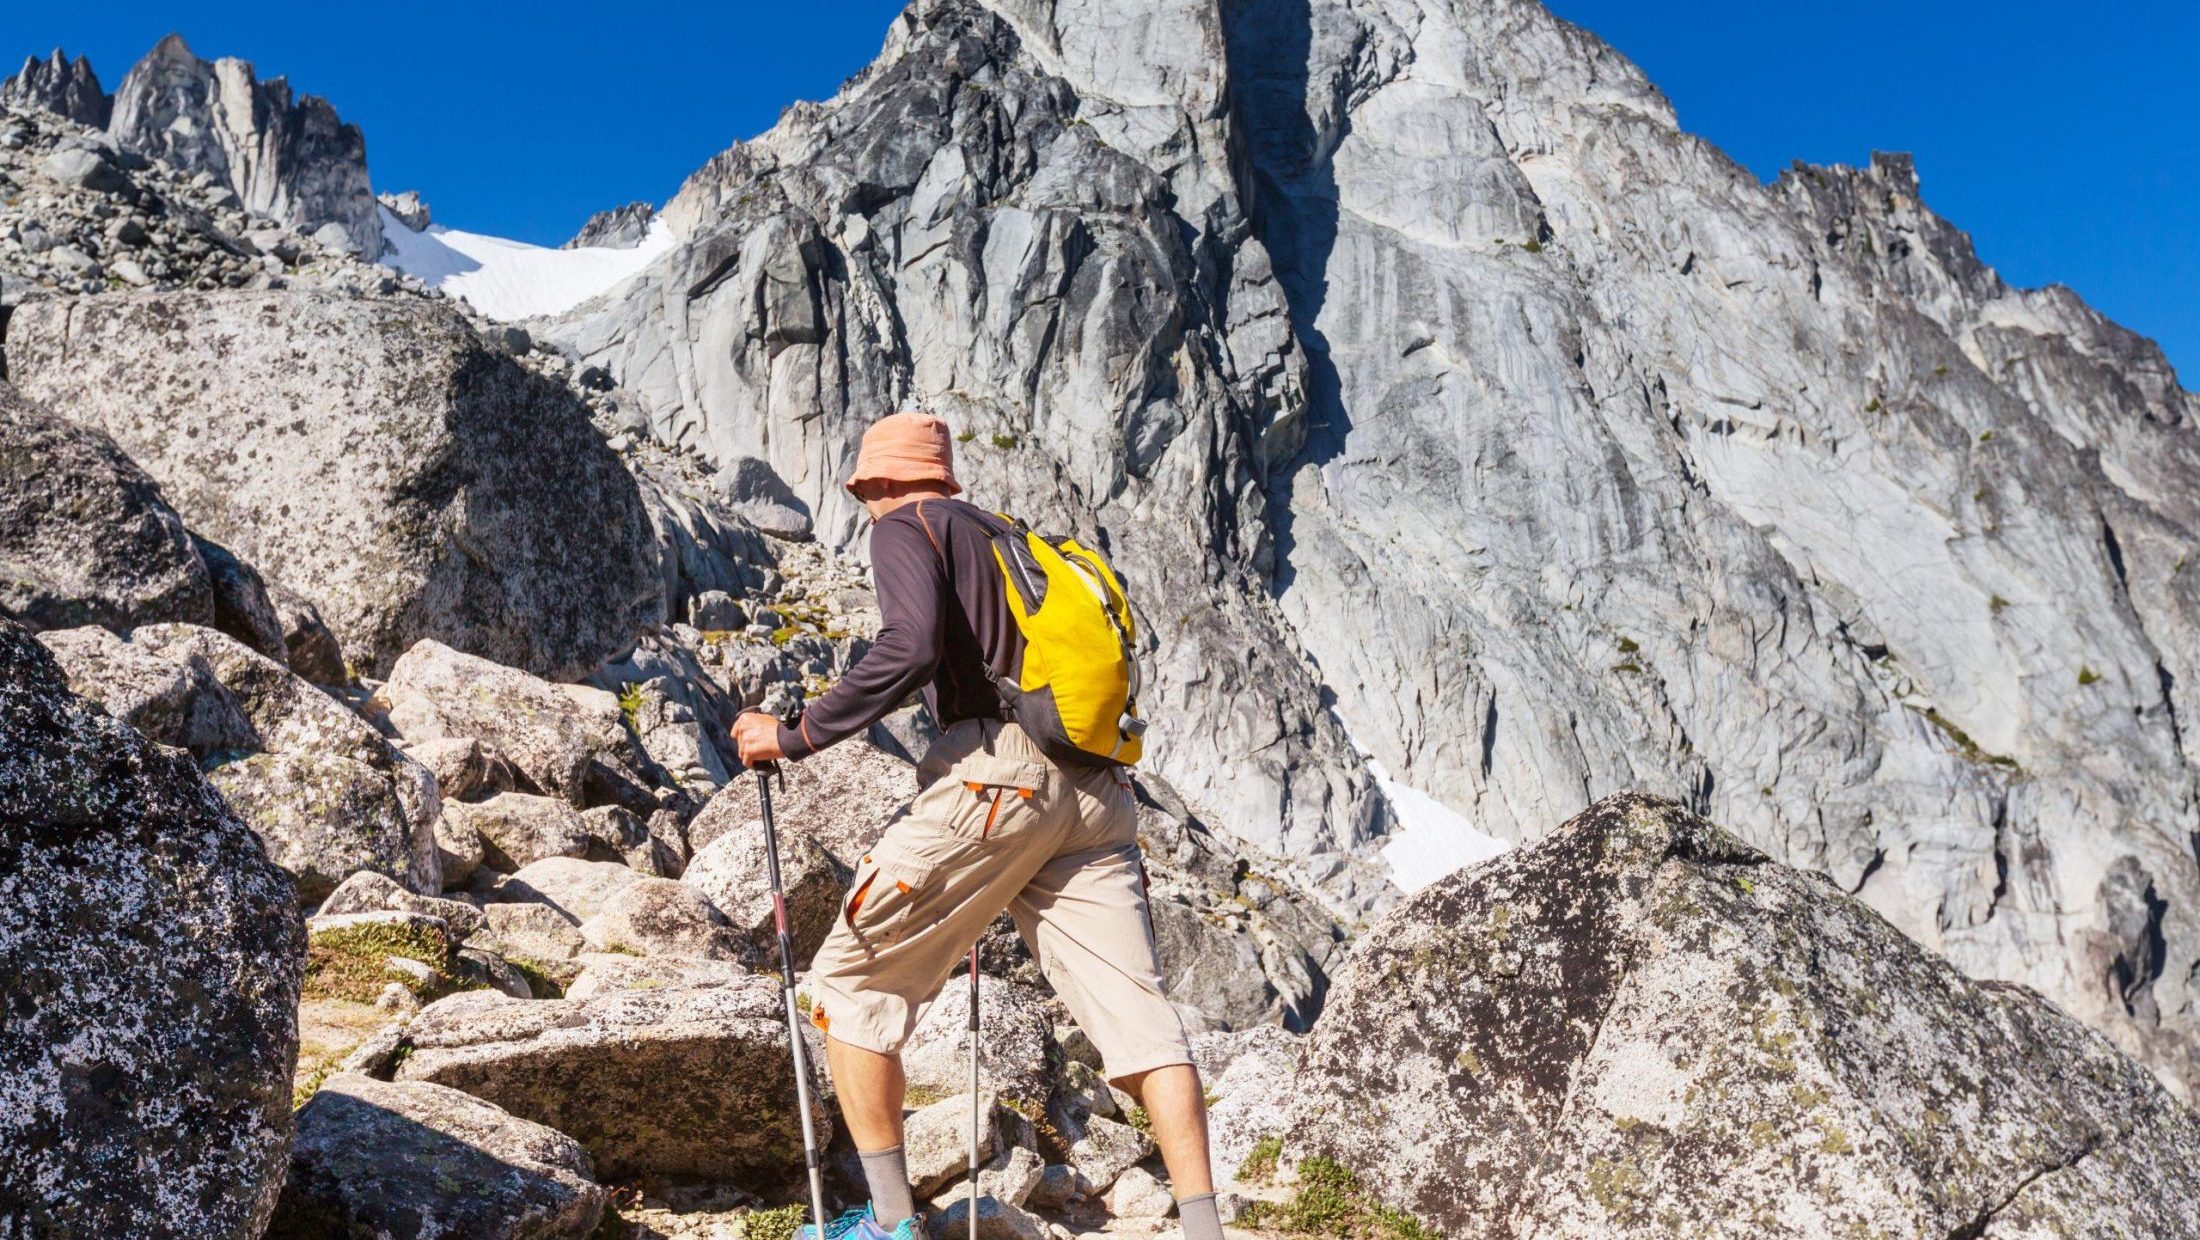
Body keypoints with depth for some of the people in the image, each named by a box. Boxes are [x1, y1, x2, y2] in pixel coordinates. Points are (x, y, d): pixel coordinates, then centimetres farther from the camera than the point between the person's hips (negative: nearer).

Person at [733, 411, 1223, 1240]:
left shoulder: (908, 527, 8)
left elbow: (911, 646, -12)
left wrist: (794, 737, -7)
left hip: (994, 772, -7)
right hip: (1092, 791, 7)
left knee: (851, 982, 7)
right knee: (1135, 1009, 0)